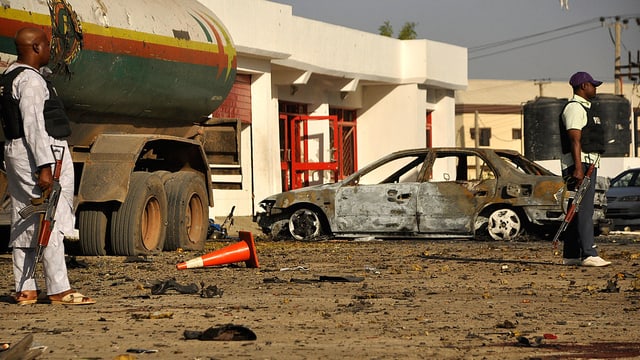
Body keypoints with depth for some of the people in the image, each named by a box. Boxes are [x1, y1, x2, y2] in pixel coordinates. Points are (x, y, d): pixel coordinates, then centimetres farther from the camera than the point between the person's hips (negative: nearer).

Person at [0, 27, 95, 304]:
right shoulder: (30, 80, -15)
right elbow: (33, 126, -22)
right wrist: (44, 167, -25)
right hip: (36, 155, -10)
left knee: (24, 225, 10)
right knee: (51, 222, -9)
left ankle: (25, 290, 11)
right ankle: (59, 290, -9)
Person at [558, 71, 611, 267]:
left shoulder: (584, 108, 23)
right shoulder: (574, 108, -11)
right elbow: (574, 139, -20)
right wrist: (578, 168, -26)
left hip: (588, 164, 11)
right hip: (579, 164, -11)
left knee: (576, 211, 10)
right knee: (584, 209, -15)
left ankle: (570, 255, 12)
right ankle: (589, 254, -22)